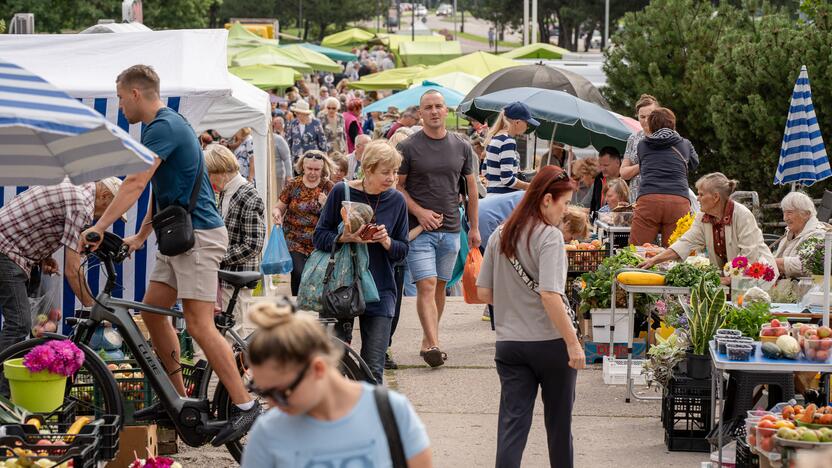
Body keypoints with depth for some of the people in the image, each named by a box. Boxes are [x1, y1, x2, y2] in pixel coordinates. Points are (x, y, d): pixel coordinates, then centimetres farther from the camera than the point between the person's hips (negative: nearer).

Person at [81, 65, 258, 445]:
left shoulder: (164, 127, -16)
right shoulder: (159, 126, 17)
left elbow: (136, 183, -24)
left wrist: (100, 226, -26)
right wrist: (140, 236, 21)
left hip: (198, 235, -10)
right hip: (177, 235, 10)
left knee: (198, 324, -13)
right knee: (152, 311, 11)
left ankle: (244, 405, -11)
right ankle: (177, 398, 18)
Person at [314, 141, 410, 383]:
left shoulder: (396, 200, 3)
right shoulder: (342, 192, -5)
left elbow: (402, 251, 7)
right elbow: (320, 236, -3)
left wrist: (386, 242, -14)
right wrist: (345, 238, -22)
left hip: (379, 291, 2)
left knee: (373, 368, -1)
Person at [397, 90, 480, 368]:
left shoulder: (461, 147, 8)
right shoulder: (408, 147, -3)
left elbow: (471, 188, 13)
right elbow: (397, 186, -1)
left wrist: (474, 227, 11)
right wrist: (419, 212, -14)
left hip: (451, 229, 4)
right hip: (419, 229, -4)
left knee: (440, 286, 9)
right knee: (426, 285, -13)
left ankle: (428, 340, 20)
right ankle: (433, 345, -20)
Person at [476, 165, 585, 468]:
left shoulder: (499, 236, 6)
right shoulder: (549, 237, -14)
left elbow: (483, 292, 8)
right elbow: (550, 295, -23)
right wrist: (573, 343, -21)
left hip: (509, 342, 5)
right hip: (550, 342, -5)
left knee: (512, 423, 0)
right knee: (558, 420, 13)